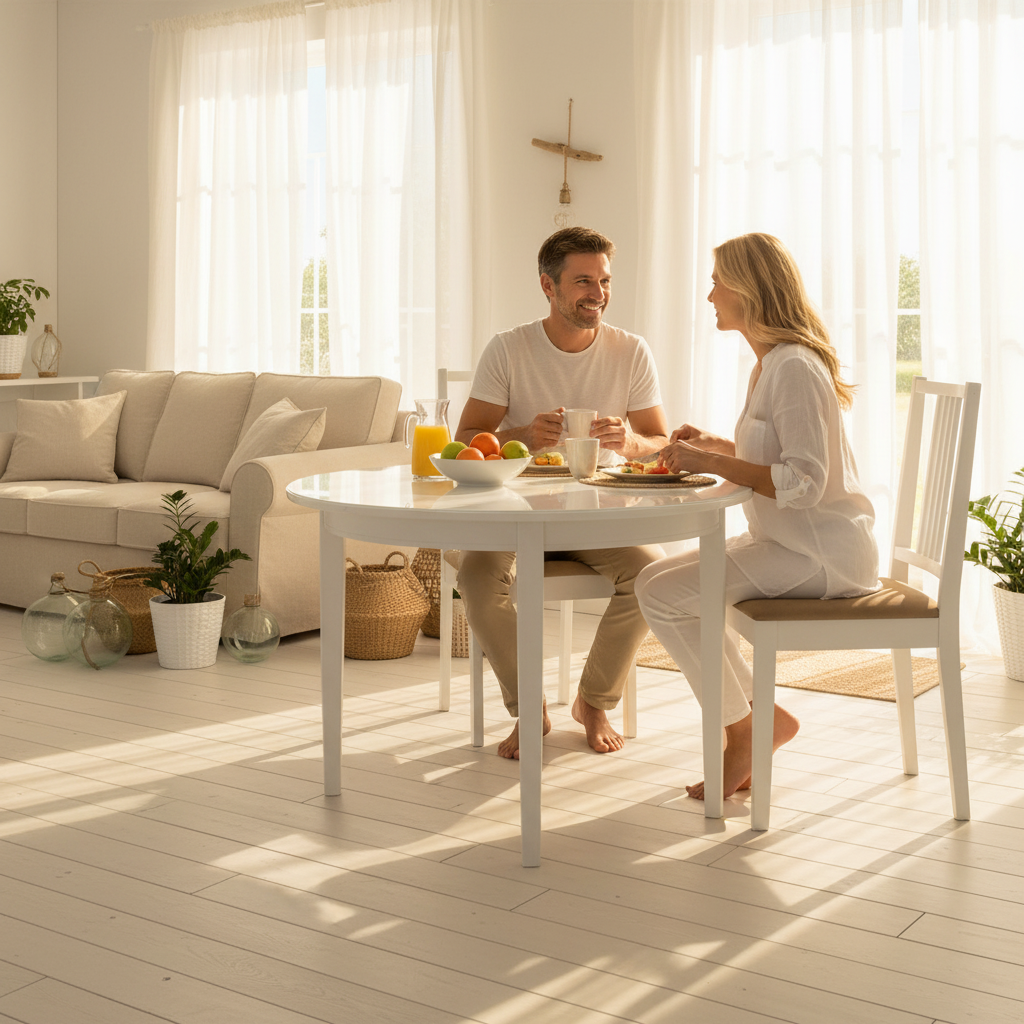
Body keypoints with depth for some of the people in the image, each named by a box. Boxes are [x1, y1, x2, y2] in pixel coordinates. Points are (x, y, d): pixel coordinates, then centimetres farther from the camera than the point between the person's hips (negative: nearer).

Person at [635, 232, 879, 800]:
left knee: (661, 595, -16)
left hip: (820, 551, -11)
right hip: (788, 540, 11)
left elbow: (805, 482, -26)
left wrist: (715, 463, -22)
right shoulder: (772, 362, 14)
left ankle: (744, 733, 0)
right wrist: (715, 444, 10)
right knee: (659, 578, 12)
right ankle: (760, 713, 11)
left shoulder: (793, 368, -19)